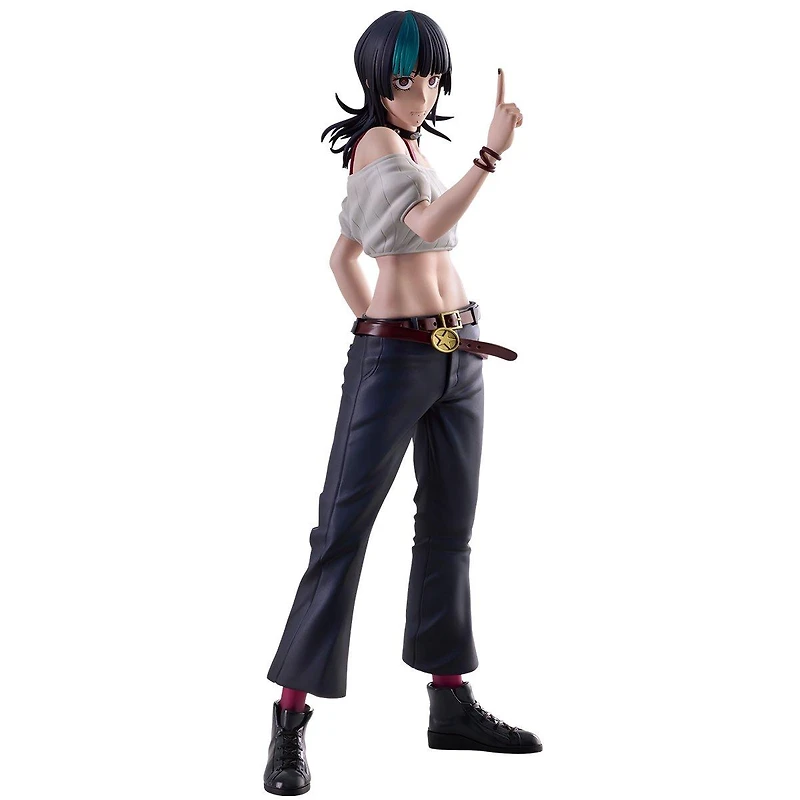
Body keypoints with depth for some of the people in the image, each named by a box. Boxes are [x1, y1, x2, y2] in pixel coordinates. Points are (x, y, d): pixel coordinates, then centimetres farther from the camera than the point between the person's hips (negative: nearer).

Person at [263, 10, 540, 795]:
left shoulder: (407, 148, 16)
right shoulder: (376, 140, -8)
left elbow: (343, 256, 21)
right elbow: (429, 225, -26)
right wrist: (491, 152, -30)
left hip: (457, 353, 9)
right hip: (393, 358, -9)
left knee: (449, 526, 11)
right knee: (345, 527, -7)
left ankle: (451, 703, 21)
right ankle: (291, 716, -1)